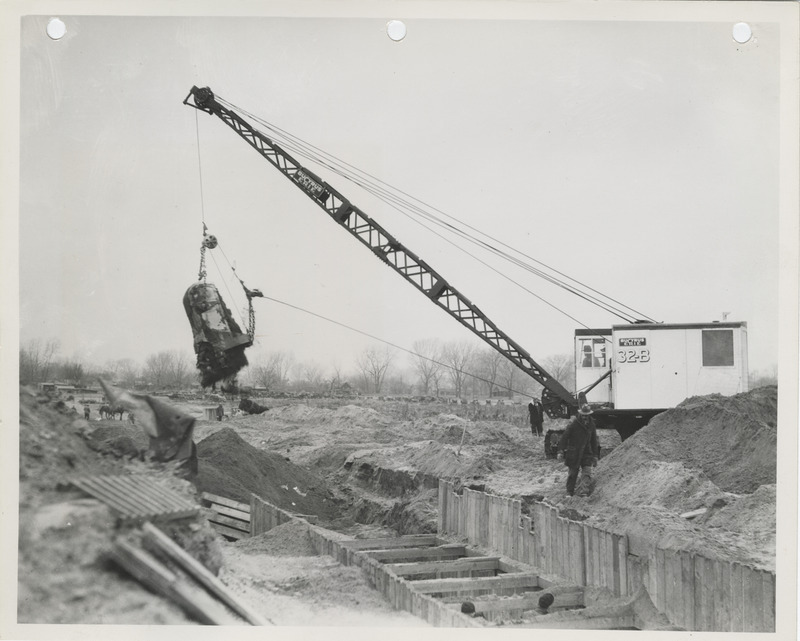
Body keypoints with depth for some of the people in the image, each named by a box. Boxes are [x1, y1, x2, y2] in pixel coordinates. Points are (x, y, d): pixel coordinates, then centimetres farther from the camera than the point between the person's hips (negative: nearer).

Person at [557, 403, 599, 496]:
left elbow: (594, 441, 16)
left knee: (587, 473, -14)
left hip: (586, 453, 3)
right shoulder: (573, 424, -9)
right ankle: (570, 492, 18)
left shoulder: (592, 425, 6)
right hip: (573, 453, -3)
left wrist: (595, 455, 15)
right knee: (573, 473, 6)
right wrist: (561, 451, -16)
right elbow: (564, 438, -8)